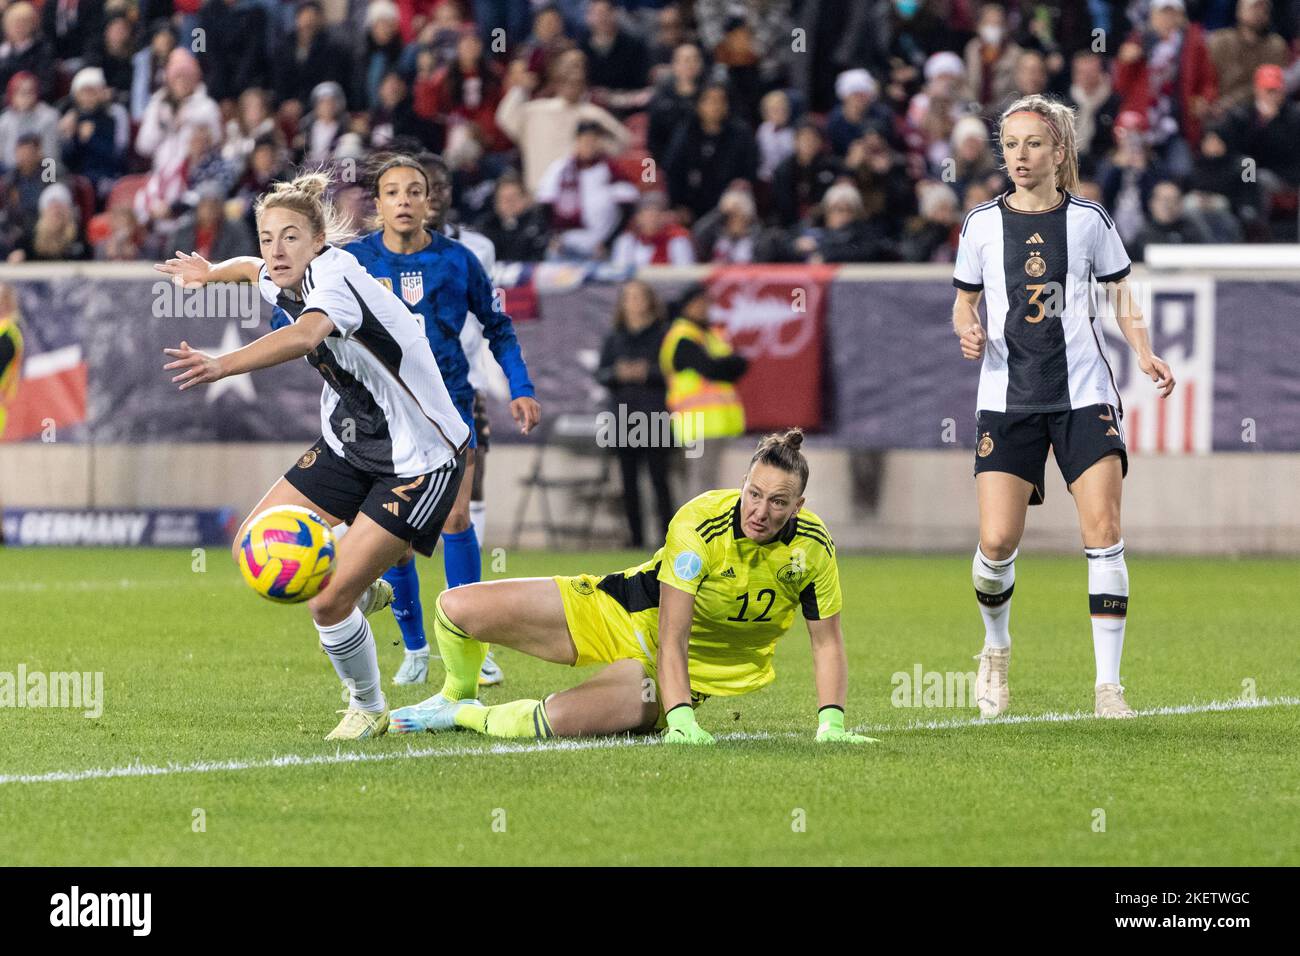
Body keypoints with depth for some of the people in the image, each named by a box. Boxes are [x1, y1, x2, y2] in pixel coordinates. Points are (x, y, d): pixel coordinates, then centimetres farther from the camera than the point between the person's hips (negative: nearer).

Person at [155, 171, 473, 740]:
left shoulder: (334, 276, -26)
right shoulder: (288, 282, 0)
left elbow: (305, 335, -52)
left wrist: (222, 366, -63)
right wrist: (212, 272, 20)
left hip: (420, 460, -9)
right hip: (348, 447, 9)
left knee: (327, 603, -13)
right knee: (253, 554, 4)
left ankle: (368, 709, 14)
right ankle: (361, 591, 30)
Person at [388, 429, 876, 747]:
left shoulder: (813, 548, -20)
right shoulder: (699, 523, -28)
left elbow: (827, 640, -6)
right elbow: (672, 637, -29)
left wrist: (832, 724, -18)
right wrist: (682, 720, -40)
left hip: (701, 667, 0)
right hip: (626, 611, 0)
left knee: (557, 719, -31)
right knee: (457, 608, -12)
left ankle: (466, 717, 3)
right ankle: (457, 696, 25)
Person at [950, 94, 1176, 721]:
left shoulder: (1089, 221, 4)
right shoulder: (982, 224, 6)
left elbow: (1123, 301, 12)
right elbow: (964, 302, 15)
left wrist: (1145, 355, -4)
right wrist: (968, 331, -7)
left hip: (1084, 394, 0)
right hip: (1008, 399, 1)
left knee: (1103, 532, -12)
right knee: (997, 541, -9)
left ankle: (1108, 684, -7)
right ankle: (996, 650, 21)